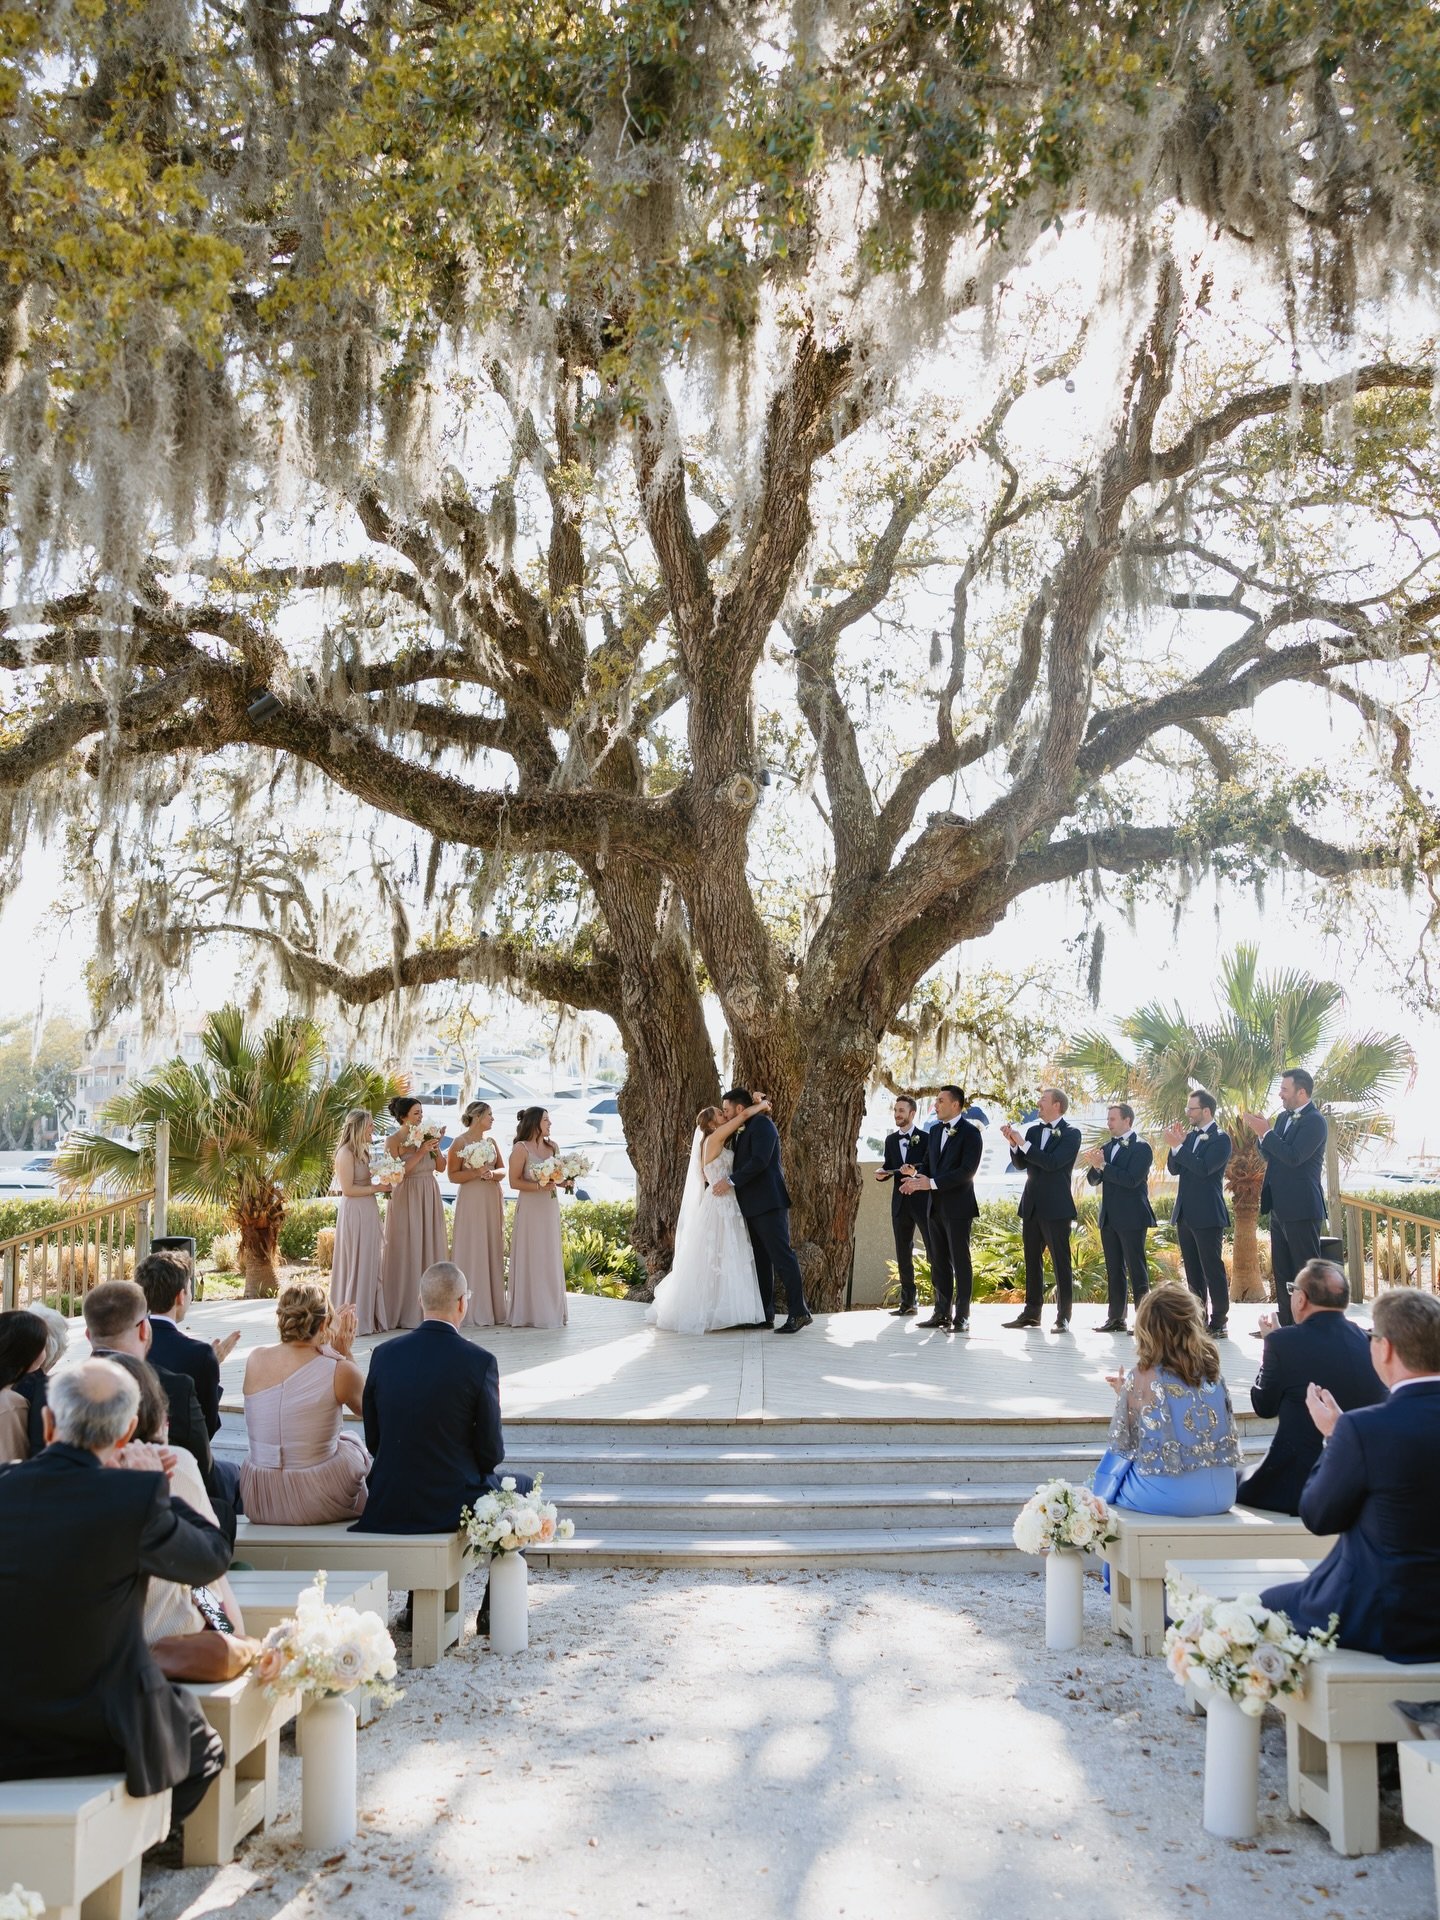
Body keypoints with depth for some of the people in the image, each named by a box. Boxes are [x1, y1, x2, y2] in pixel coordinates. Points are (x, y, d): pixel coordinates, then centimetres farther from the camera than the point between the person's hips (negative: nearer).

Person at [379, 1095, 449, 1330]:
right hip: (406, 1198, -5)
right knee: (406, 1251, -2)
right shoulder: (394, 1140, -7)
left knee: (430, 1247, 7)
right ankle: (404, 1310, 6)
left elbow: (441, 1166, 8)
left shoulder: (426, 1135, 7)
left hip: (430, 1197, 5)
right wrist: (420, 1152, -18)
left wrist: (435, 1147, -8)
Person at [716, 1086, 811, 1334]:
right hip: (751, 1206, 10)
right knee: (760, 1259, 10)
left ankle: (798, 1312, -10)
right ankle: (764, 1313, 13)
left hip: (769, 1202, -10)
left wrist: (731, 1181, -17)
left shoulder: (762, 1123, -9)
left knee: (782, 1256, -10)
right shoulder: (739, 1132, 20)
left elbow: (760, 1161, -20)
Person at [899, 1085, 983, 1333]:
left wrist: (931, 1183, -22)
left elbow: (967, 1171, -19)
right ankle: (942, 1313, 17)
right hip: (937, 1207, 8)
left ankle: (961, 1317, 2)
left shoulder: (970, 1133, -11)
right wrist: (916, 1179, -5)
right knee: (939, 1263, 11)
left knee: (960, 1262, -2)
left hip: (958, 1207, -8)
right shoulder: (935, 1131, 14)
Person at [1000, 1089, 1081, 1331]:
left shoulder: (1071, 1133, -8)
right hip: (1031, 1206, 7)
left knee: (1061, 1263, -2)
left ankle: (1063, 1317, 2)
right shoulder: (1033, 1130, 10)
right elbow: (1020, 1163, 8)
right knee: (1032, 1261, 11)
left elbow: (1052, 1162, -21)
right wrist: (1014, 1143, -9)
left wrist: (1023, 1143, -20)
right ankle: (1032, 1313, 19)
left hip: (1055, 1208, -7)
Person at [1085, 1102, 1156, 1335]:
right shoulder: (1107, 1148, 14)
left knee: (1136, 1269, -6)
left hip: (1131, 1217, -8)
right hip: (1109, 1217, 8)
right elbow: (1094, 1180, 12)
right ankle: (1116, 1318, 15)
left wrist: (1102, 1166, -19)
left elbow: (1131, 1179, -20)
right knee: (1114, 1270, 10)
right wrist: (1095, 1166, -8)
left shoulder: (1141, 1147, -9)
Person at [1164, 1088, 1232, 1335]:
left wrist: (1178, 1146, -21)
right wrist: (1177, 1142, -5)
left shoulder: (1220, 1139, -9)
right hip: (1185, 1213, 8)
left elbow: (1204, 1168, -21)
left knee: (1213, 1269, -3)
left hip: (1208, 1215, -8)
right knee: (1192, 1271, 11)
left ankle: (1219, 1322, 1)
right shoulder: (1189, 1136, 12)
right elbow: (1174, 1169, 8)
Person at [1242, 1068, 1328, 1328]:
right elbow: (1271, 1156, 16)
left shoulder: (1314, 1121, -14)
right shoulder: (1283, 1117, 13)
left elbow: (1294, 1156, -24)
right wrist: (1261, 1133, 0)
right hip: (1280, 1208, 9)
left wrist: (1266, 1132, -19)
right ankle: (1286, 1324, 20)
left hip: (1301, 1208, -9)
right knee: (1281, 1271, 13)